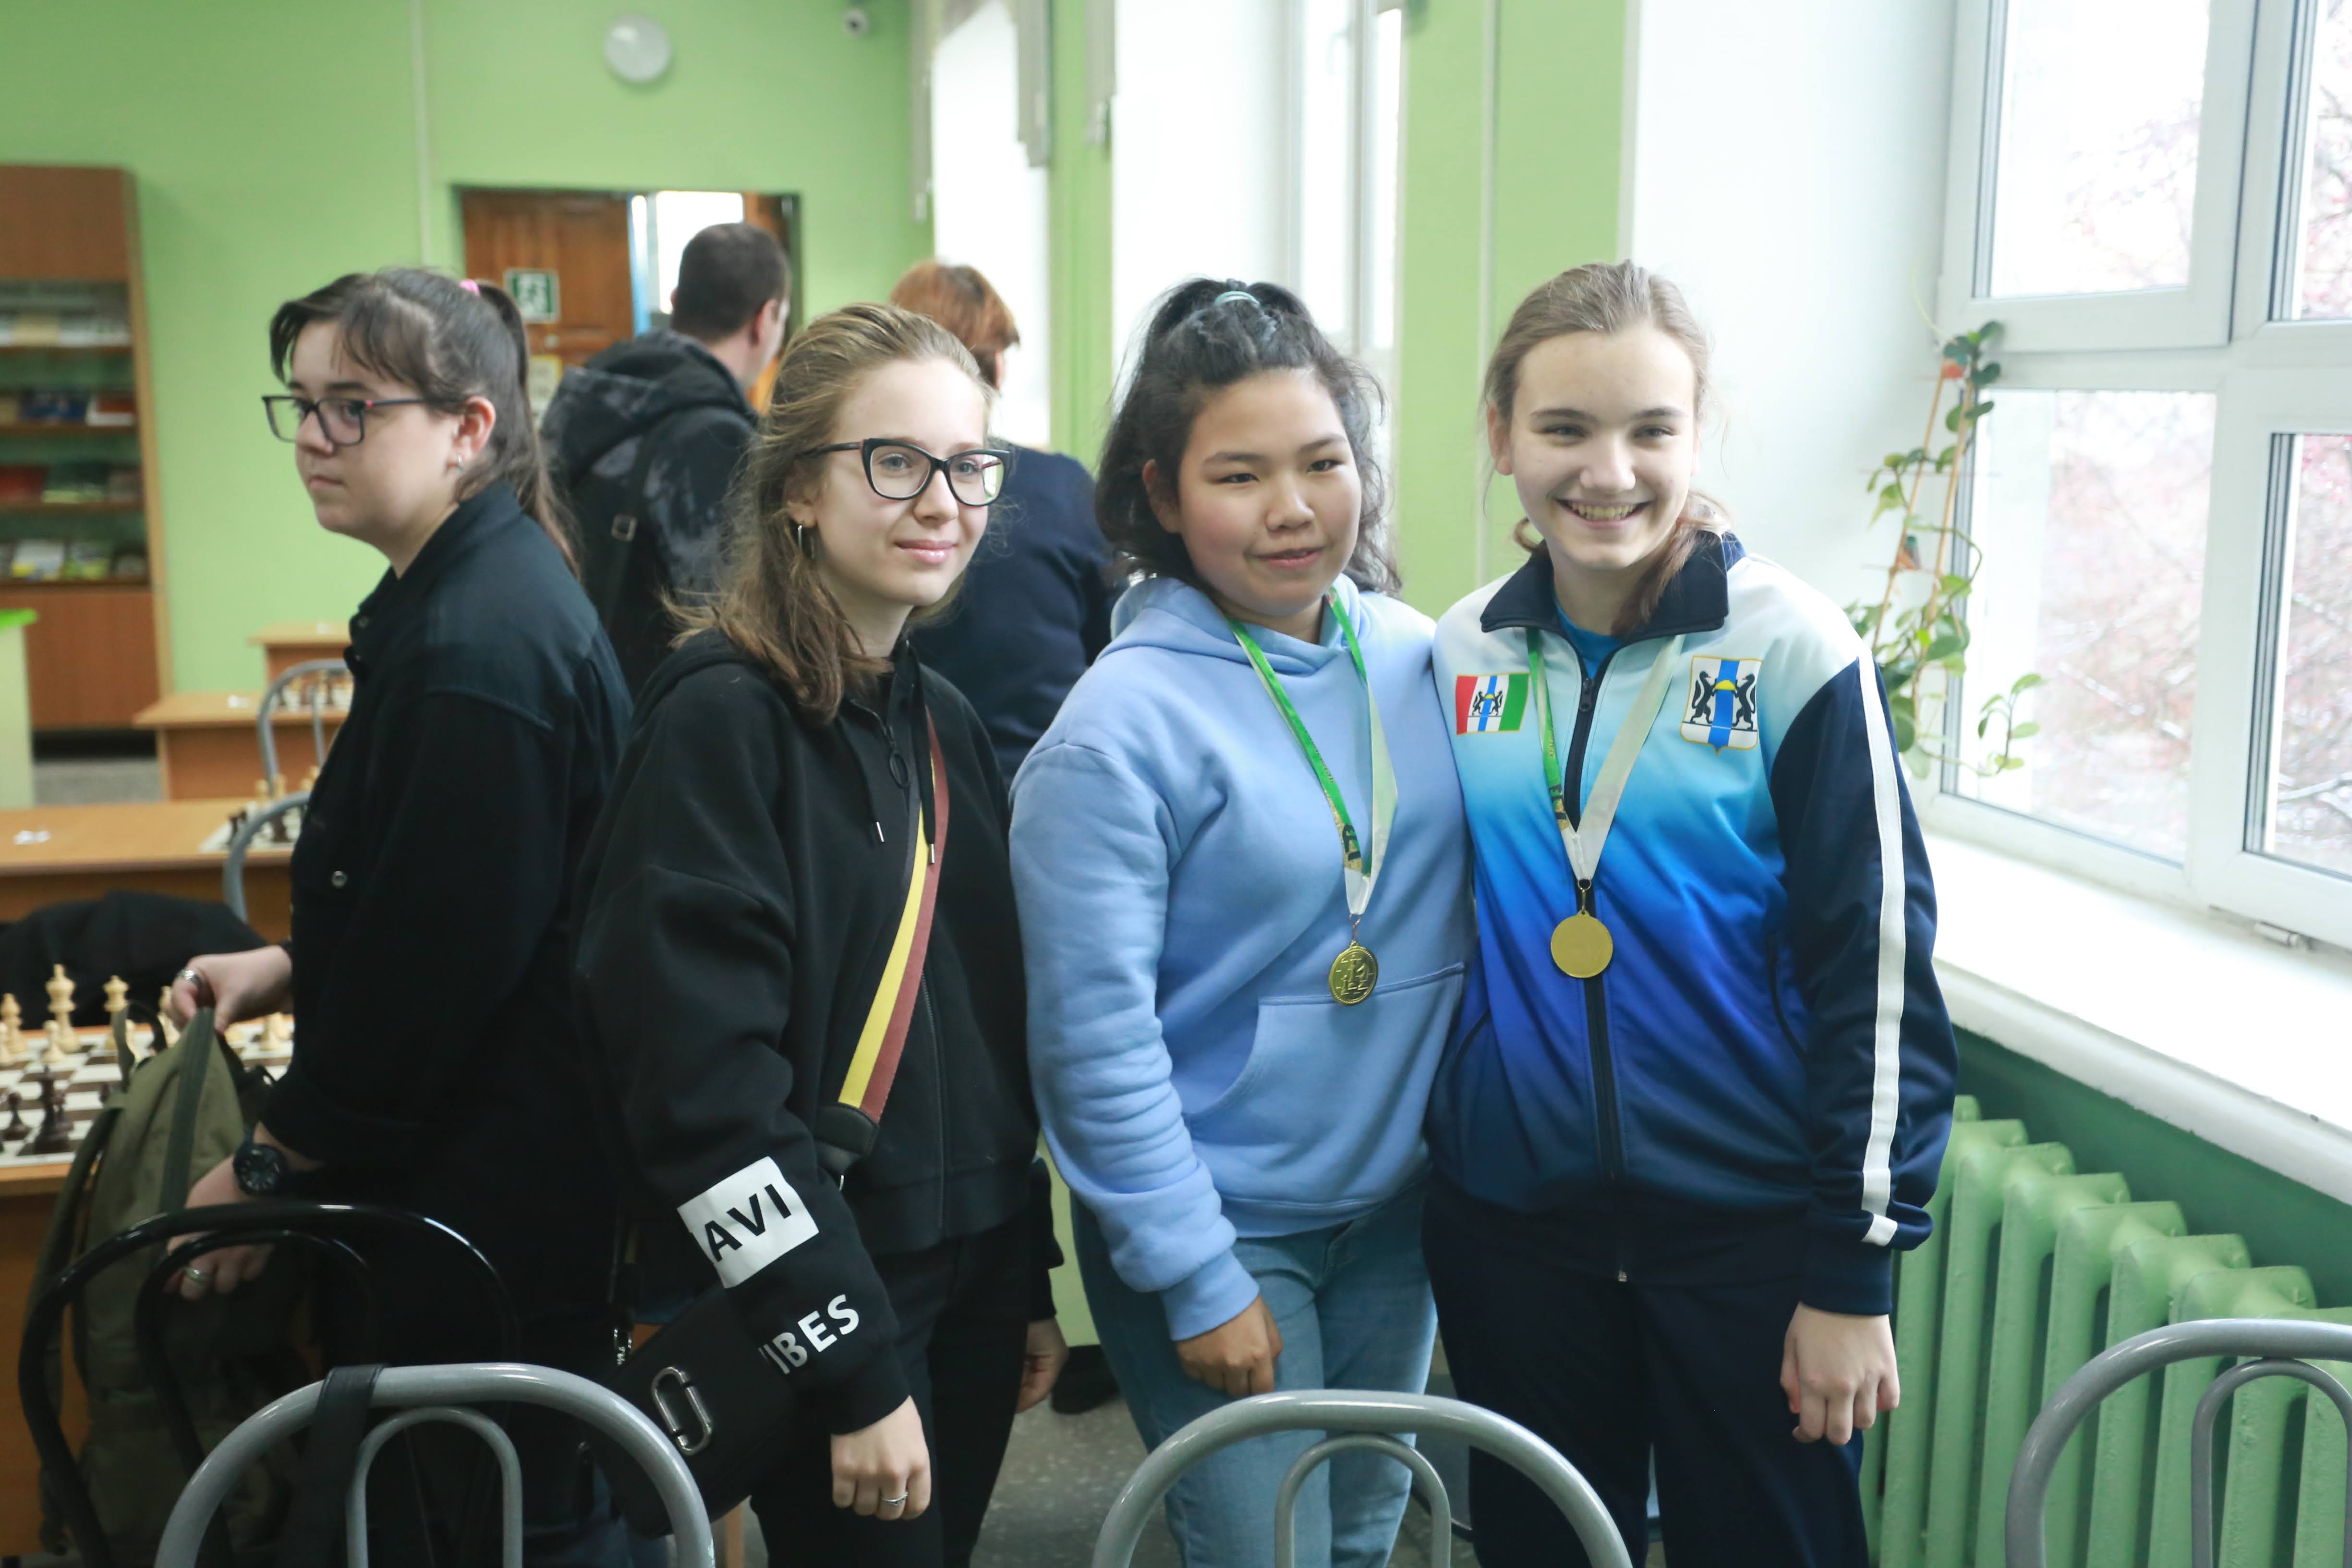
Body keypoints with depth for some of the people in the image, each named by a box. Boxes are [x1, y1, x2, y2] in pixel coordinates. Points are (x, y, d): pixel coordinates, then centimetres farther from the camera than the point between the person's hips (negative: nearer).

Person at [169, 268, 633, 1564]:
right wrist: (294, 962, 9)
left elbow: (440, 958, -23)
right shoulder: (475, 594, 9)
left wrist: (271, 1164, -12)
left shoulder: (476, 649, -24)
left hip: (495, 1199, -10)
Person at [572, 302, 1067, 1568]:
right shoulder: (721, 717, -15)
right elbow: (706, 1081, -21)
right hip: (820, 1316, -7)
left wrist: (1029, 1284, 13)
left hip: (969, 1288, 7)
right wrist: (857, 1367, -19)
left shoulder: (944, 722, 7)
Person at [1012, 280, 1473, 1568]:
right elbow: (1093, 1038, -17)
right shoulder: (1124, 725, -18)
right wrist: (1198, 1281, -15)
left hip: (1394, 1207, 6)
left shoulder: (1419, 657, -1)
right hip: (1220, 1228, -5)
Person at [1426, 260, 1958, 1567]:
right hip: (1512, 1220, 4)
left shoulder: (1795, 653, -11)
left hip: (1751, 1225, -3)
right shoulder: (1460, 657, 0)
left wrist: (1856, 1271, -9)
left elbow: (1879, 965, -10)